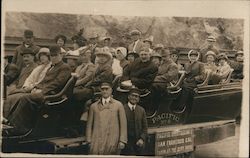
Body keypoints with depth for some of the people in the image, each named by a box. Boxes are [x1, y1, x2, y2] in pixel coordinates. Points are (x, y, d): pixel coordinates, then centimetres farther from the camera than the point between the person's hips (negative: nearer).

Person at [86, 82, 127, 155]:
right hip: (97, 143, 1)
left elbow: (123, 124, 4)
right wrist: (89, 140, 3)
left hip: (113, 142, -1)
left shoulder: (118, 105, 8)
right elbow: (89, 125, 12)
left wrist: (122, 141, -4)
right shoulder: (94, 106, 13)